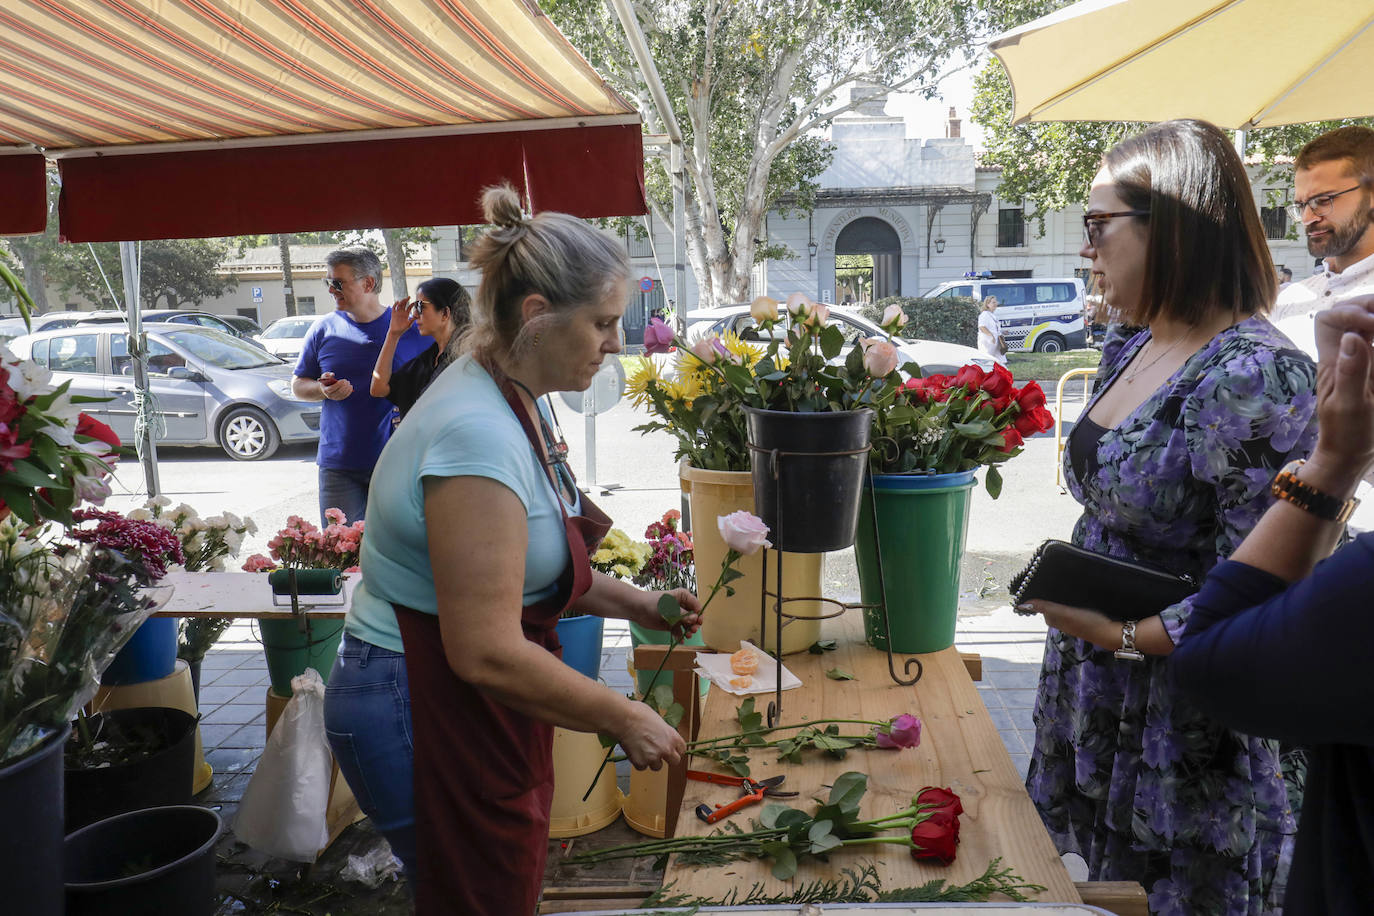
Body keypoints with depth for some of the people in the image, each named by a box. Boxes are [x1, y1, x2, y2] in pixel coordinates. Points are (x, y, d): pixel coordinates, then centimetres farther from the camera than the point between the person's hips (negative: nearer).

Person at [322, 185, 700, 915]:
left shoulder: (507, 403, 5)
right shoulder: (478, 433, -27)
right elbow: (487, 653, -27)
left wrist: (631, 603, 5)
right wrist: (622, 719, -16)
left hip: (469, 712, 9)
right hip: (425, 716, -9)